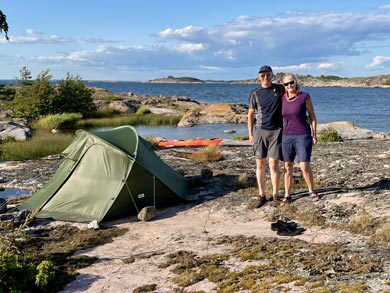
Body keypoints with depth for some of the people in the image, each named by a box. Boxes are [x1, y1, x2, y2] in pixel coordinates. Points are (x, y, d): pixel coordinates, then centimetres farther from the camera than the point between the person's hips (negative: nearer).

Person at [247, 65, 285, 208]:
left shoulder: (280, 89, 5)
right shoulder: (255, 93, 4)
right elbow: (250, 115, 7)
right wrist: (250, 134, 2)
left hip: (276, 131, -1)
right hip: (260, 131, 1)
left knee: (274, 164, -4)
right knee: (260, 164, 4)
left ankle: (275, 195, 8)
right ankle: (261, 195, 14)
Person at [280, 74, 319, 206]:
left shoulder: (304, 96, -6)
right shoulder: (282, 99, 4)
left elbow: (312, 116, -1)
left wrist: (314, 135, -4)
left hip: (303, 136, -4)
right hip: (287, 137, 4)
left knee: (305, 166, -6)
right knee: (287, 167, 6)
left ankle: (312, 192, 15)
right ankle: (287, 195, 13)